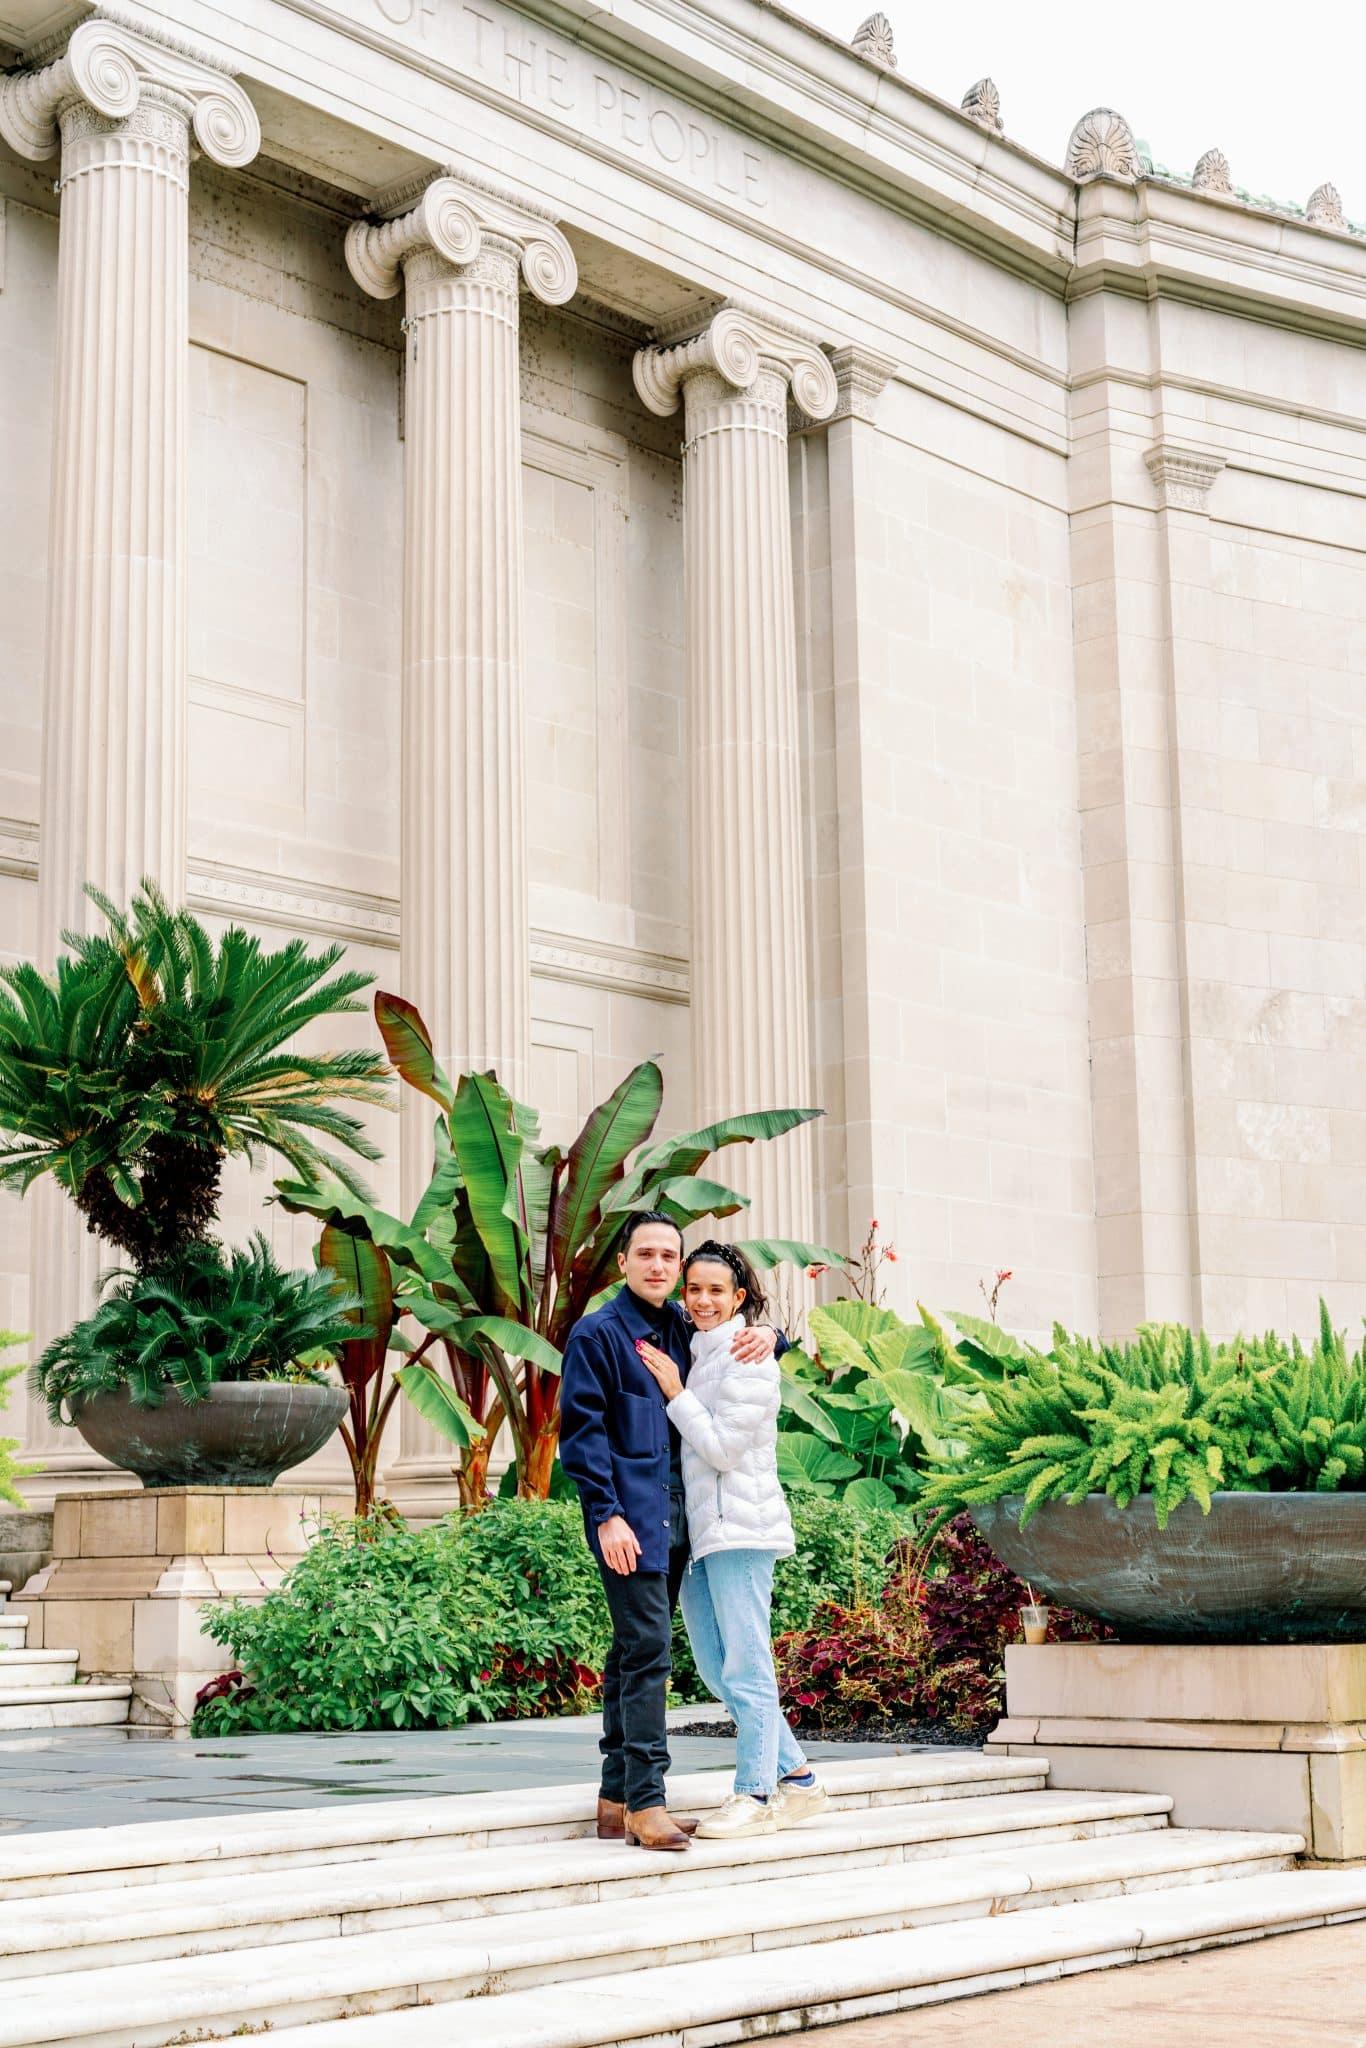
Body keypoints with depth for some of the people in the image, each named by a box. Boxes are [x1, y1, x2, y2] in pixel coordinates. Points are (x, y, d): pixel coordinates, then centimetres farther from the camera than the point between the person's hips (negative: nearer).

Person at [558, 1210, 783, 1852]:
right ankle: (644, 1804, -10)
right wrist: (606, 1515, -17)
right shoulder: (597, 1334, -4)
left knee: (637, 1656, 10)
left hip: (675, 1519, 7)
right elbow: (582, 1430, -9)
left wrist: (766, 1334, 6)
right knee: (647, 1652, -12)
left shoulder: (685, 1331, 14)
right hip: (630, 1519, -7)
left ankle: (618, 1800, 16)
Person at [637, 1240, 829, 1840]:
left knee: (745, 1666, -5)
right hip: (698, 1529, 9)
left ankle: (755, 1796, 2)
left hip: (739, 1525, -9)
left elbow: (723, 1448, -13)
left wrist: (675, 1394, -10)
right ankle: (798, 1779, 19)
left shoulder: (748, 1361, -9)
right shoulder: (695, 1354, 16)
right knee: (717, 1667, 10)